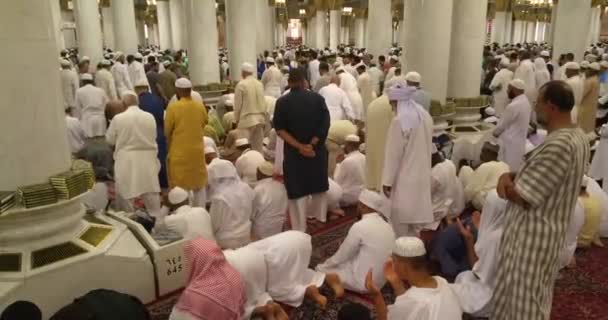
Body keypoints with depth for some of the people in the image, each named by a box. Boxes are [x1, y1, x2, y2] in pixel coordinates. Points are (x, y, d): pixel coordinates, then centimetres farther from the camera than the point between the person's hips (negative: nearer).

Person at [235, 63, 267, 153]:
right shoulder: (260, 84, 6)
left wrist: (237, 119, 4)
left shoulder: (241, 84, -9)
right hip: (260, 118, 5)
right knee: (259, 145, 10)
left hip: (247, 119, -5)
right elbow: (263, 102, 10)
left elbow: (238, 104, -6)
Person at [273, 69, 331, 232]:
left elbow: (279, 128, -11)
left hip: (293, 152, -2)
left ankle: (300, 228, 8)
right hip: (317, 150, 2)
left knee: (298, 191, 5)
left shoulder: (282, 102, -6)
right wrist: (312, 144, -9)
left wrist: (299, 146, -15)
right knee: (318, 187, 21)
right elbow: (325, 124, -8)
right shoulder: (318, 98, -3)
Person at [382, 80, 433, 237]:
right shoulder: (426, 116, 6)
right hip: (422, 176, 8)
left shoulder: (399, 121, -19)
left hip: (405, 178, -8)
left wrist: (387, 181, -11)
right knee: (416, 214, 16)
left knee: (401, 218, 5)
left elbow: (393, 153, -17)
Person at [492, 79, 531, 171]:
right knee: (515, 171, 14)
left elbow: (502, 125, -12)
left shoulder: (513, 106, -22)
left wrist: (494, 132, 7)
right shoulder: (525, 102, 8)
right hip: (519, 142, 9)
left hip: (509, 144, -9)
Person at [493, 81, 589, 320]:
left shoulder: (558, 145, -29)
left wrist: (506, 184, -5)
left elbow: (522, 196, -25)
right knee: (535, 296, 24)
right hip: (547, 230, 10)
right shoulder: (577, 137, 4)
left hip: (531, 235, -10)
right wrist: (511, 176, -6)